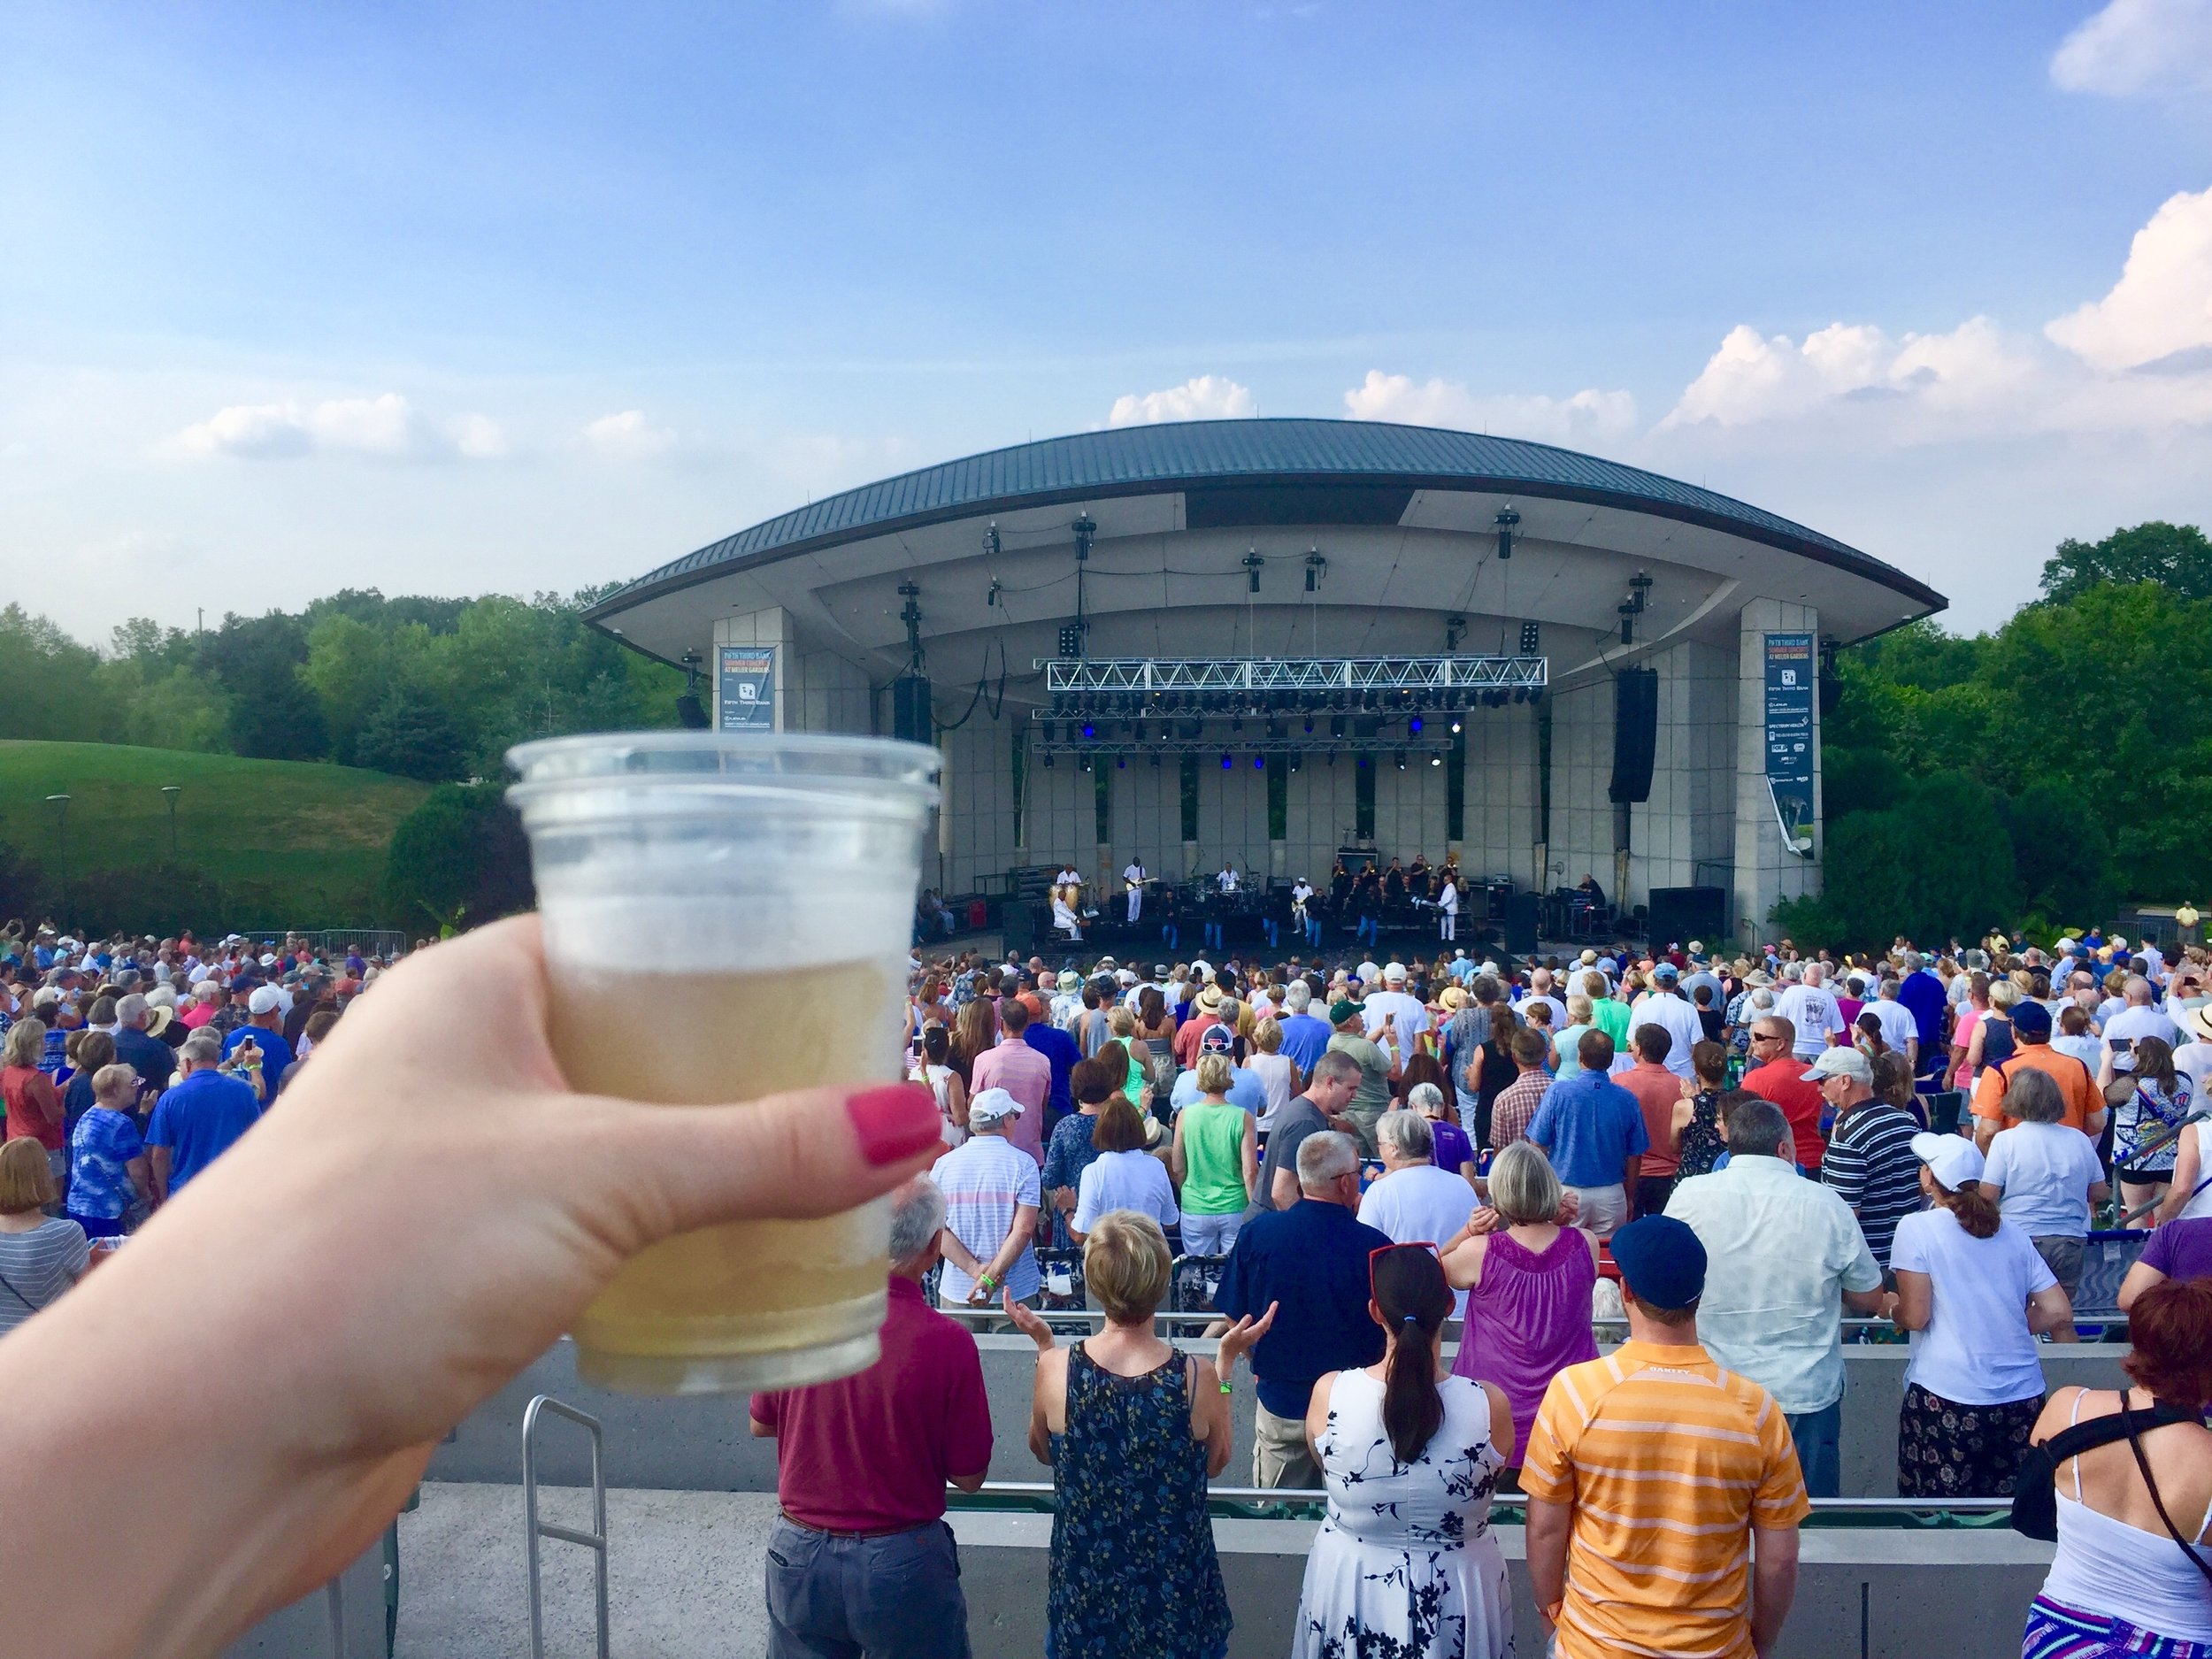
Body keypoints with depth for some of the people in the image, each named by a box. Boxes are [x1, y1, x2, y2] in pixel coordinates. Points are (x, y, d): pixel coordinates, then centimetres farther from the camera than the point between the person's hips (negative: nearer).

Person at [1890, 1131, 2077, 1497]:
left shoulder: (1917, 1228, -5)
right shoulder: (2012, 1234, 9)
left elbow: (1915, 1317, -10)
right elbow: (2059, 1313, 7)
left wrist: (1888, 1308, 11)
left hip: (1946, 1399, -5)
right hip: (2023, 1398, 5)